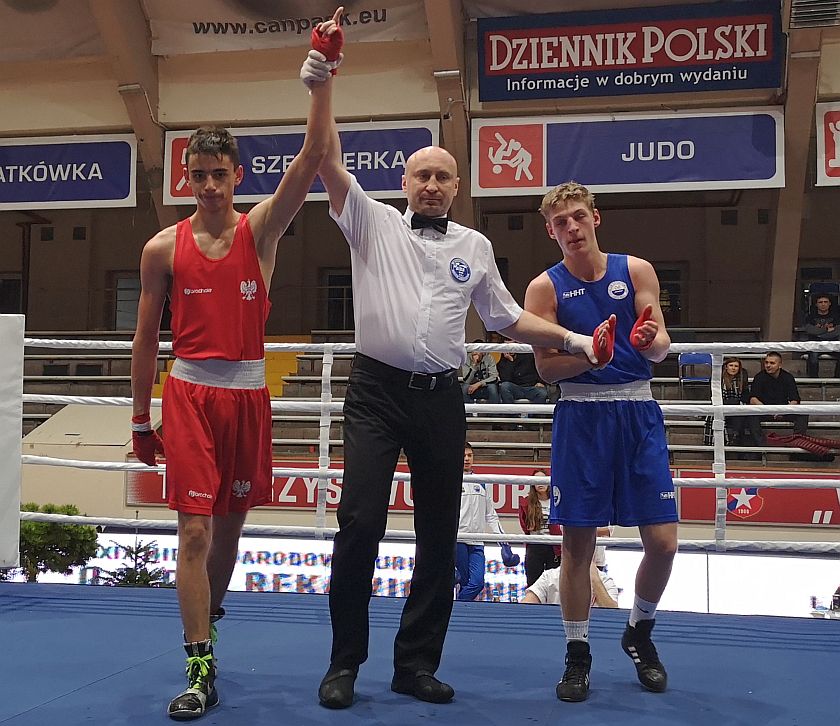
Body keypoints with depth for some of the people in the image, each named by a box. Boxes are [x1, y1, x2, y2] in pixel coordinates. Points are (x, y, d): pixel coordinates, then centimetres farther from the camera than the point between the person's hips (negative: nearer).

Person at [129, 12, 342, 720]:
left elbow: (311, 161, -12)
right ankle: (200, 669, -2)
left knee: (231, 522, 13)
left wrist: (322, 88, -23)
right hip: (189, 393, -1)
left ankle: (207, 622, 36)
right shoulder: (163, 248, 1)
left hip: (249, 394, 2)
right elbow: (146, 337, 7)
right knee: (195, 531, -8)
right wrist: (141, 418, 8)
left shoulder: (261, 230, 2)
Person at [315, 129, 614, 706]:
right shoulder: (375, 223, 7)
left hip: (442, 399, 3)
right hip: (377, 392, -3)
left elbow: (507, 318, 21)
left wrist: (570, 339, 12)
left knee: (439, 534, 6)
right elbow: (330, 164, -3)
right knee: (359, 523, -11)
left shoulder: (475, 247, 15)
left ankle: (417, 663, 19)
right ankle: (344, 663, 4)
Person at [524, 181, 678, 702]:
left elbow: (661, 346, 1)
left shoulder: (636, 271, 6)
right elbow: (546, 367, -4)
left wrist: (649, 340, -22)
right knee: (578, 542, 2)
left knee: (663, 541, -1)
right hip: (581, 416, -1)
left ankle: (639, 633, 25)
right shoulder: (545, 288, 2)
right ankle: (578, 654, 18)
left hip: (638, 412, 2)